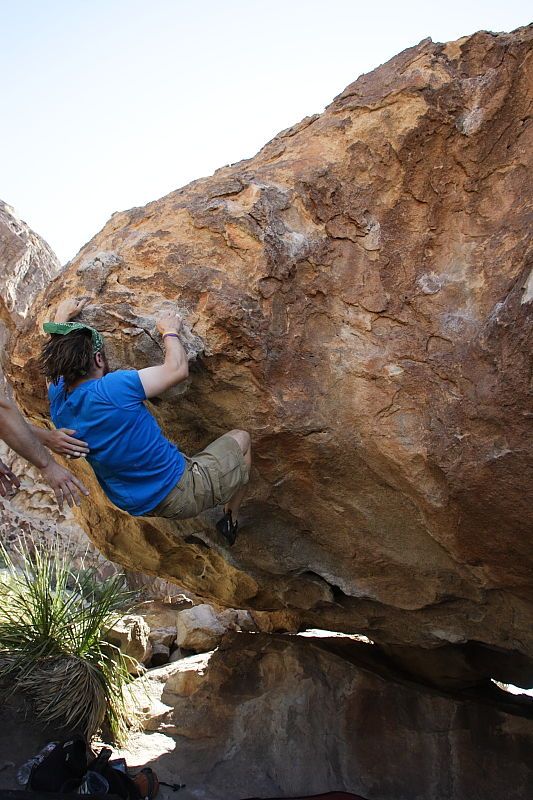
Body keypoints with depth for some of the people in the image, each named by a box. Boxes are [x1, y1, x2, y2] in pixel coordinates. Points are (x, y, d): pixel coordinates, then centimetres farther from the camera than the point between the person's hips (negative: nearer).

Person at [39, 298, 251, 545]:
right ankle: (231, 520, 29)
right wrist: (170, 331, 0)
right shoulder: (112, 389, -29)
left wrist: (62, 316, 30)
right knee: (240, 438, 15)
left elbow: (53, 361, 18)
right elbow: (177, 369, -18)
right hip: (181, 496, -7)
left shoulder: (58, 403, -5)